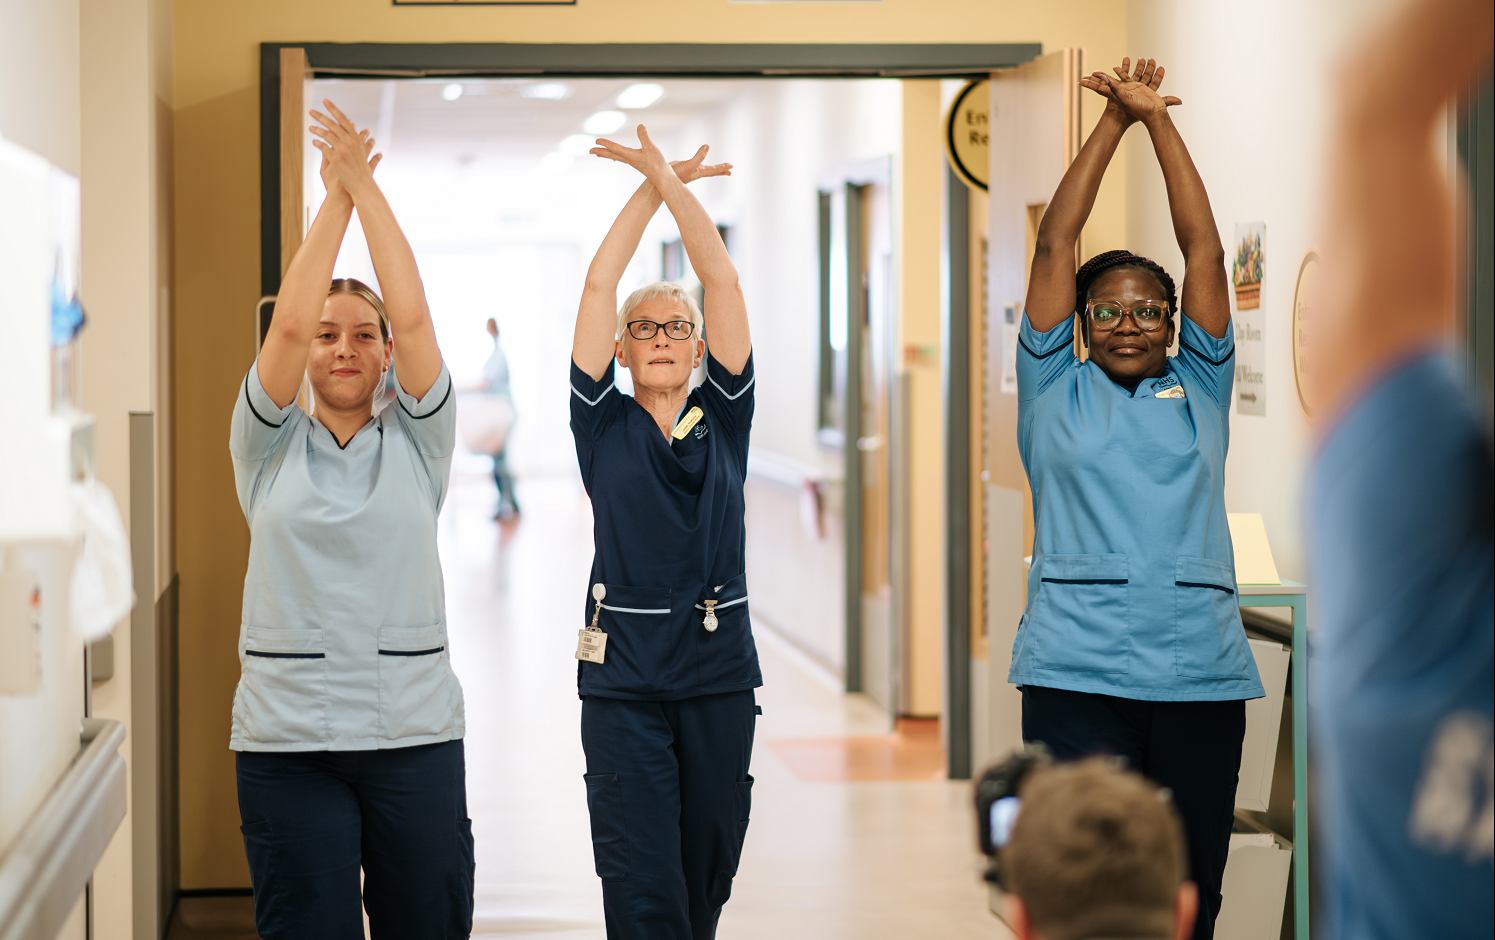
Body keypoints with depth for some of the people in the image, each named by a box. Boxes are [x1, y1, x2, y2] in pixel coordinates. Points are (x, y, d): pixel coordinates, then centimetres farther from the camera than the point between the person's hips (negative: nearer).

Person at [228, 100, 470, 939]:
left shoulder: (416, 443, 7)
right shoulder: (271, 448, 6)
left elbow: (415, 317, -5)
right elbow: (289, 323, -7)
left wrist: (368, 187, -4)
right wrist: (335, 198, -4)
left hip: (414, 732, 1)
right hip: (288, 735, -1)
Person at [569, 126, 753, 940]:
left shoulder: (723, 416, 8)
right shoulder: (604, 425, 4)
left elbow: (723, 280, 1)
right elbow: (598, 285, -1)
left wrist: (674, 184, -3)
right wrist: (648, 189, 0)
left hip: (719, 666, 2)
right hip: (624, 674, -2)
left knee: (707, 872, 11)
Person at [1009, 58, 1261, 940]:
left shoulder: (1198, 390, 16)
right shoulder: (1057, 391, 12)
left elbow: (1205, 249, 11)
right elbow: (1055, 247, 9)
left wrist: (1160, 120, 10)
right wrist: (1115, 122, 9)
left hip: (1199, 670, 2)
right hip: (1078, 670, -2)